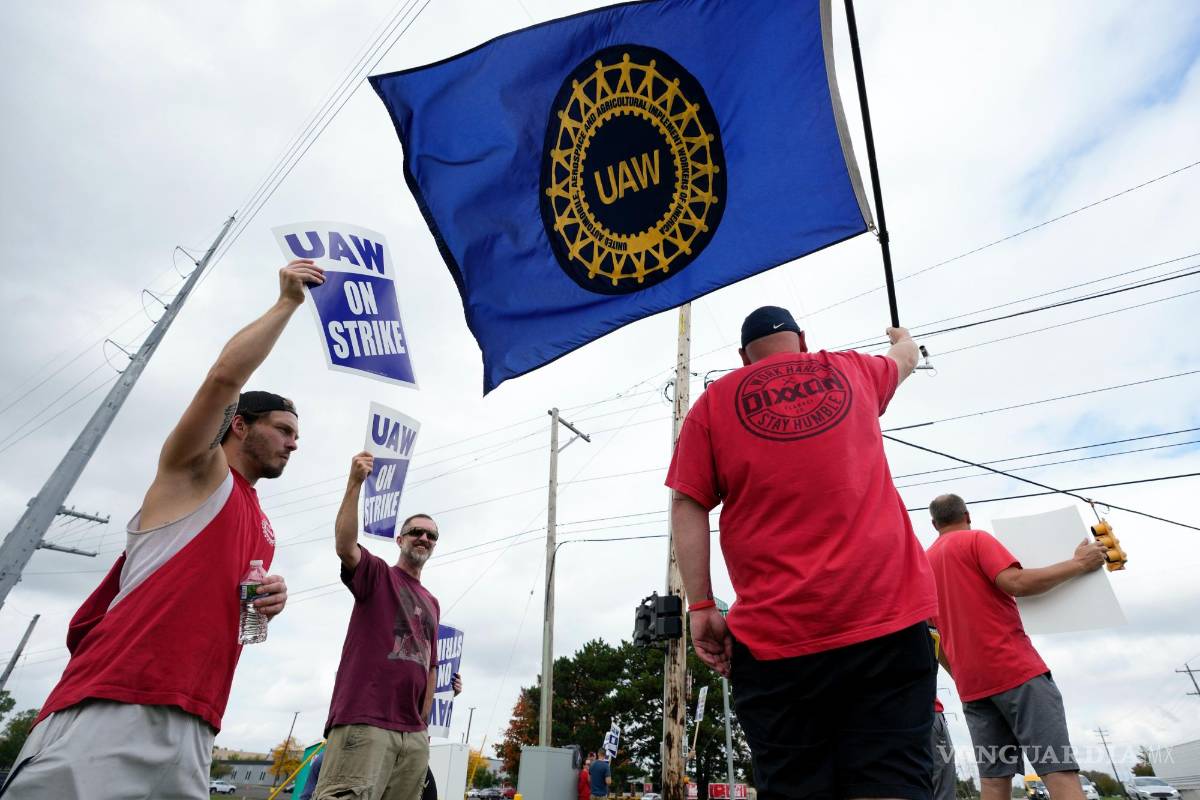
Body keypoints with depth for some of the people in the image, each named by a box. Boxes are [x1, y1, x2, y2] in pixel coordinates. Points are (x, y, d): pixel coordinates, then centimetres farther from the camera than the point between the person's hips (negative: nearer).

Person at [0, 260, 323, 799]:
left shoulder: (263, 528, 23)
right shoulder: (193, 469, 3)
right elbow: (226, 376, -13)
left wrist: (266, 605, 6)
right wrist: (288, 301, -5)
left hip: (191, 733, 8)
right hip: (107, 715, -7)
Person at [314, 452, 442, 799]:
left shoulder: (432, 604, 22)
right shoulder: (377, 573, 5)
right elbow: (344, 545, -17)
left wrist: (424, 722, 17)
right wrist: (355, 482, -26)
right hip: (364, 721, -6)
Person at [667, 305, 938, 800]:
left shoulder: (714, 402, 8)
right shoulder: (852, 372, 16)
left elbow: (687, 505, 0)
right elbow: (905, 359, 40)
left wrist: (700, 606, 1)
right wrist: (902, 337, 63)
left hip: (776, 630, -1)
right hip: (887, 614, 2)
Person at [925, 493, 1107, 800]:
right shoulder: (976, 540, 1)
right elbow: (1016, 583, -16)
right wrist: (1079, 564, -5)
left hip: (971, 684, 6)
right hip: (1014, 668, -6)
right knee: (1059, 769, -7)